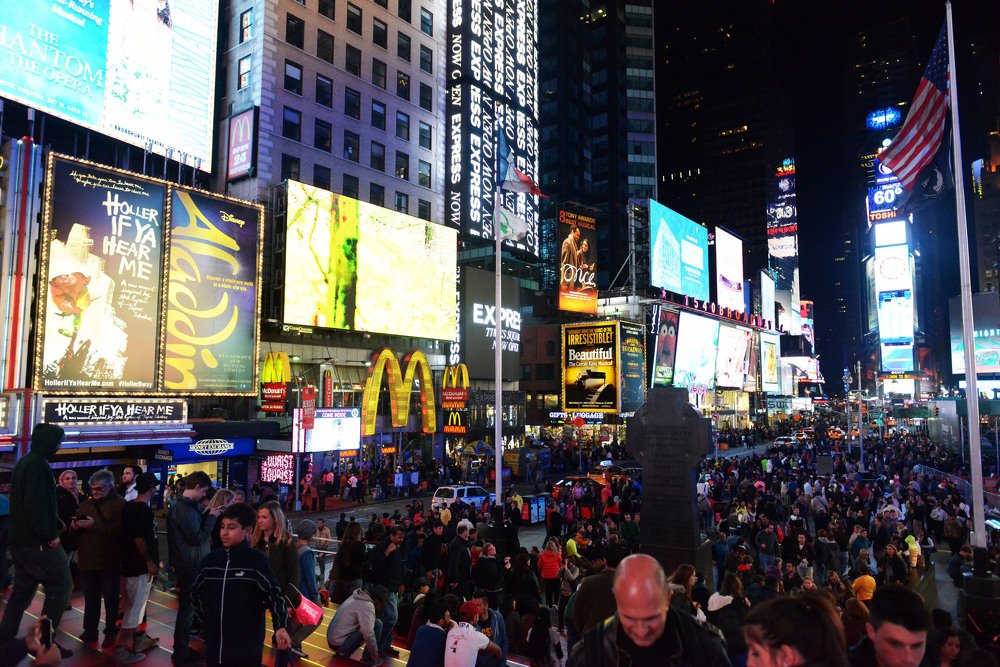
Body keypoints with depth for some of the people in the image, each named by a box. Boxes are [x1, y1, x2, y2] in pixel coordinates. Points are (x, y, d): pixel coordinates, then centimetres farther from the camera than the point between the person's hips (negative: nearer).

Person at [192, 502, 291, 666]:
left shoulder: (257, 561, -11)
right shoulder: (210, 560, 3)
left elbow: (274, 596, -12)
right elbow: (196, 593, 18)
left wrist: (281, 627, -25)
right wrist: (207, 620, 13)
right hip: (214, 647, 4)